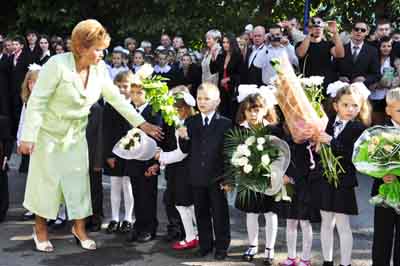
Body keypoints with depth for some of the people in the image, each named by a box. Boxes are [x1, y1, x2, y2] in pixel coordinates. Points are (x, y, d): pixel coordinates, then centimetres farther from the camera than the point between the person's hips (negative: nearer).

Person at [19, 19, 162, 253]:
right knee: (46, 179, 7)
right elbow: (37, 101, -21)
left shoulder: (100, 69, -9)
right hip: (49, 132, -4)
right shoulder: (58, 64, -24)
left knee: (79, 179, 7)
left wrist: (141, 123, -5)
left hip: (77, 133, 4)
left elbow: (116, 98, -1)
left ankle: (79, 227, 24)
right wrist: (28, 136, -22)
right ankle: (40, 228, 27)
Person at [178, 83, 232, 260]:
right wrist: (183, 138, -17)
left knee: (219, 214, 8)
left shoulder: (225, 124, -7)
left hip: (217, 177, -3)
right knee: (201, 213, 14)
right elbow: (185, 150, 4)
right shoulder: (190, 123, 4)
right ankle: (205, 244, 29)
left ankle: (221, 246, 23)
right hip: (197, 177, 4)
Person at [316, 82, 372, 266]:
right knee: (326, 223, 14)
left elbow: (353, 156, -21)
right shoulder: (329, 122, 2)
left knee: (343, 225, 3)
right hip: (324, 178, 5)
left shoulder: (359, 128, -11)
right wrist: (316, 144, -11)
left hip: (343, 182, -5)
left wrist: (331, 142, -26)